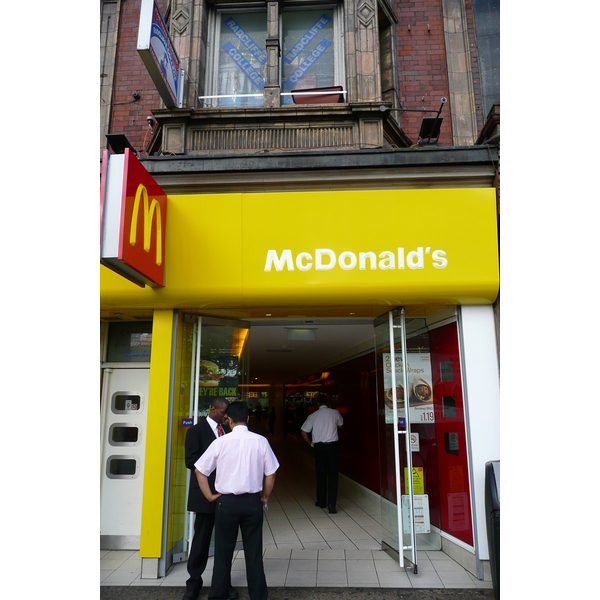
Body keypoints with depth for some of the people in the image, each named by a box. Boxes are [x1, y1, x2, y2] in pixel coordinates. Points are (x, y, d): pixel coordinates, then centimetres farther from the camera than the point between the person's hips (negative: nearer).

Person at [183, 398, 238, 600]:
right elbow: (191, 461, -12)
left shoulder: (227, 430, 11)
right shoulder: (196, 430, -5)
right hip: (206, 493, -4)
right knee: (201, 539, 7)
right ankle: (194, 583, 24)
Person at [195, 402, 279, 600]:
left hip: (227, 502, -1)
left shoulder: (221, 442, -8)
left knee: (223, 552, 13)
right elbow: (270, 474, -1)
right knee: (254, 552, 12)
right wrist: (265, 498, 14)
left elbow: (200, 470, -2)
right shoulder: (260, 441, -7)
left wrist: (210, 495, 8)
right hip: (253, 502, 1)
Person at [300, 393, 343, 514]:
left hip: (319, 446, 1)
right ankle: (332, 504, -8)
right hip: (332, 445, -1)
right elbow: (340, 425, 20)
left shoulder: (313, 415, -1)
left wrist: (311, 443, 16)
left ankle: (321, 502, 23)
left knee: (321, 474, 13)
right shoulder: (335, 413, -1)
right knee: (333, 475, 0)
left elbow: (304, 432, 1)